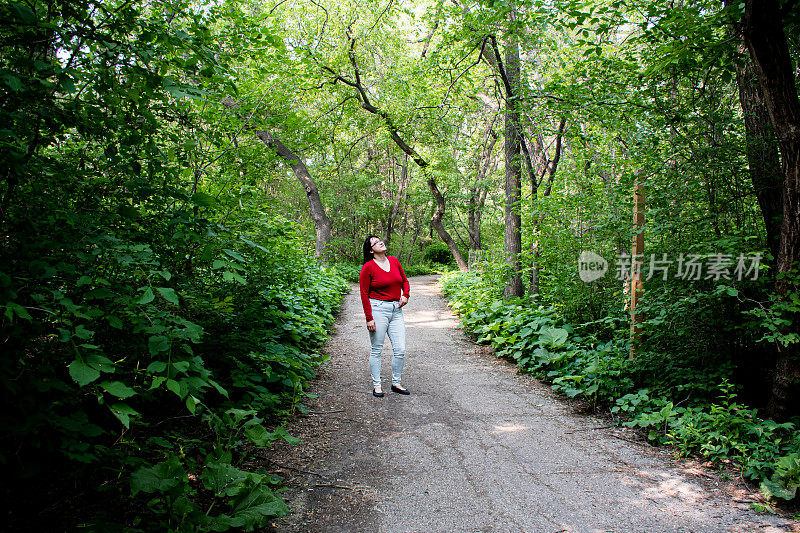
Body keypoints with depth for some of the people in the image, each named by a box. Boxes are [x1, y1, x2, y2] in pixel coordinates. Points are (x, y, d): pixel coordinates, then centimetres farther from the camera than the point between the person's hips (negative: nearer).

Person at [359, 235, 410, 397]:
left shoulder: (394, 261, 10)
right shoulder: (368, 267, -5)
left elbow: (405, 281, 23)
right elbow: (364, 294, -6)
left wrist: (405, 295, 3)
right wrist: (369, 318, -11)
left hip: (396, 310, 5)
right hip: (378, 309, -5)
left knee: (400, 350, 2)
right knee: (376, 350, 4)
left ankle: (396, 384, 19)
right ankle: (376, 385, 16)